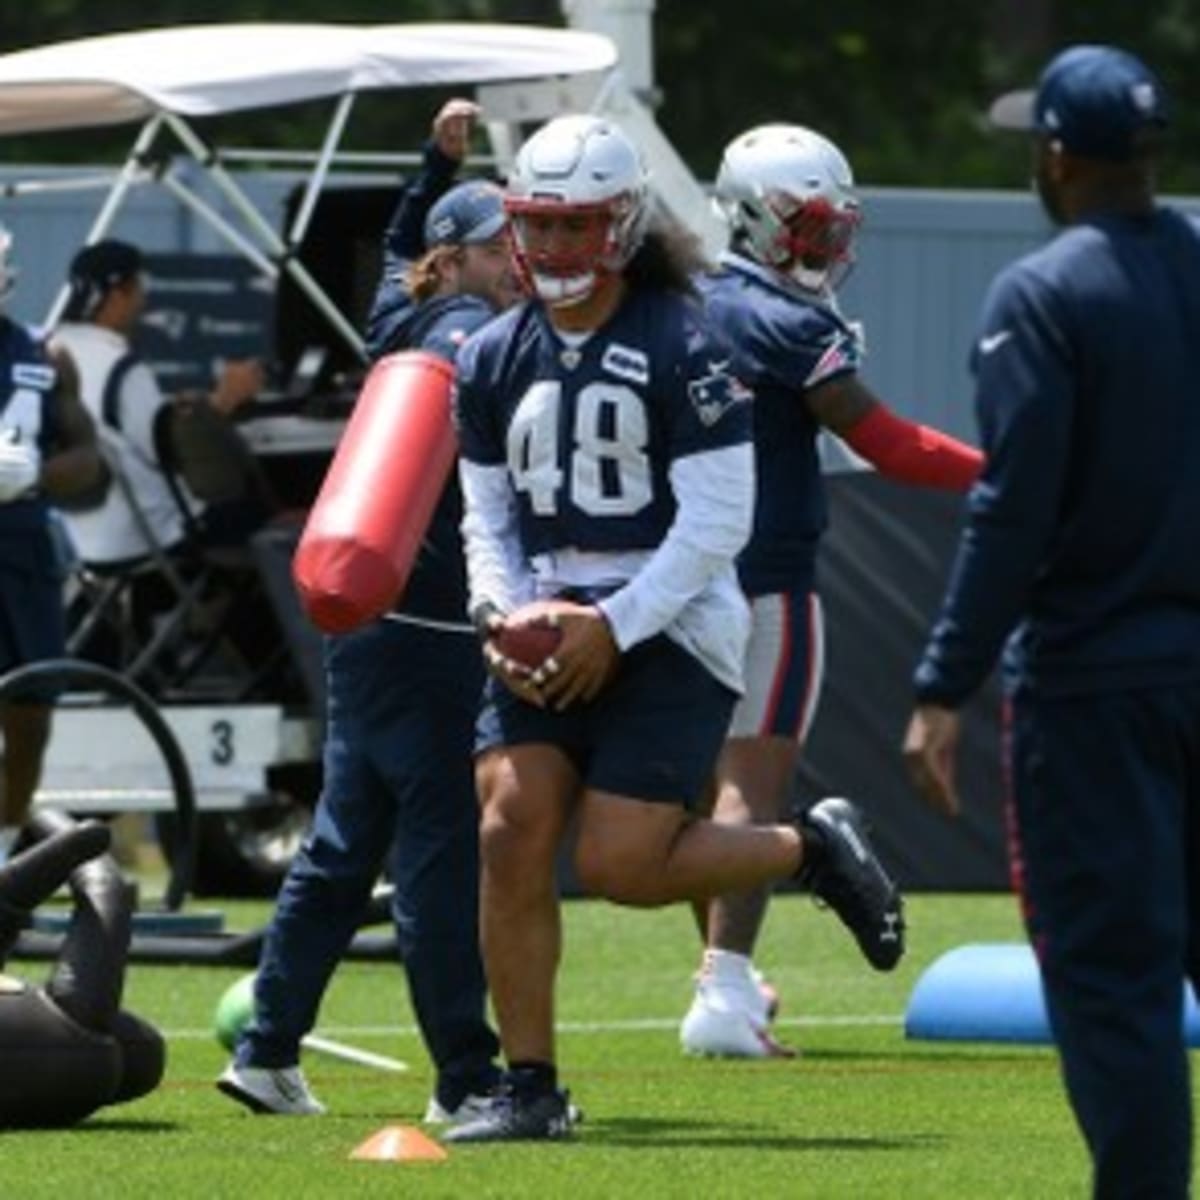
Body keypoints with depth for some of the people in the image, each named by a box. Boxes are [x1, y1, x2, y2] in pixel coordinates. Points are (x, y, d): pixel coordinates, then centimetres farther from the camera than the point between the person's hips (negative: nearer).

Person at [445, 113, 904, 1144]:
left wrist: (614, 628, -17)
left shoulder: (682, 349, -10)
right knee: (512, 834, -8)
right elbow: (487, 519, 15)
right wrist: (507, 614, -5)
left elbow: (718, 521, -13)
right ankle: (529, 1089, 1)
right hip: (551, 634, 6)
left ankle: (813, 849, 14)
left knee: (621, 863, -14)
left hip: (670, 631, -6)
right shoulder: (496, 359, 9)